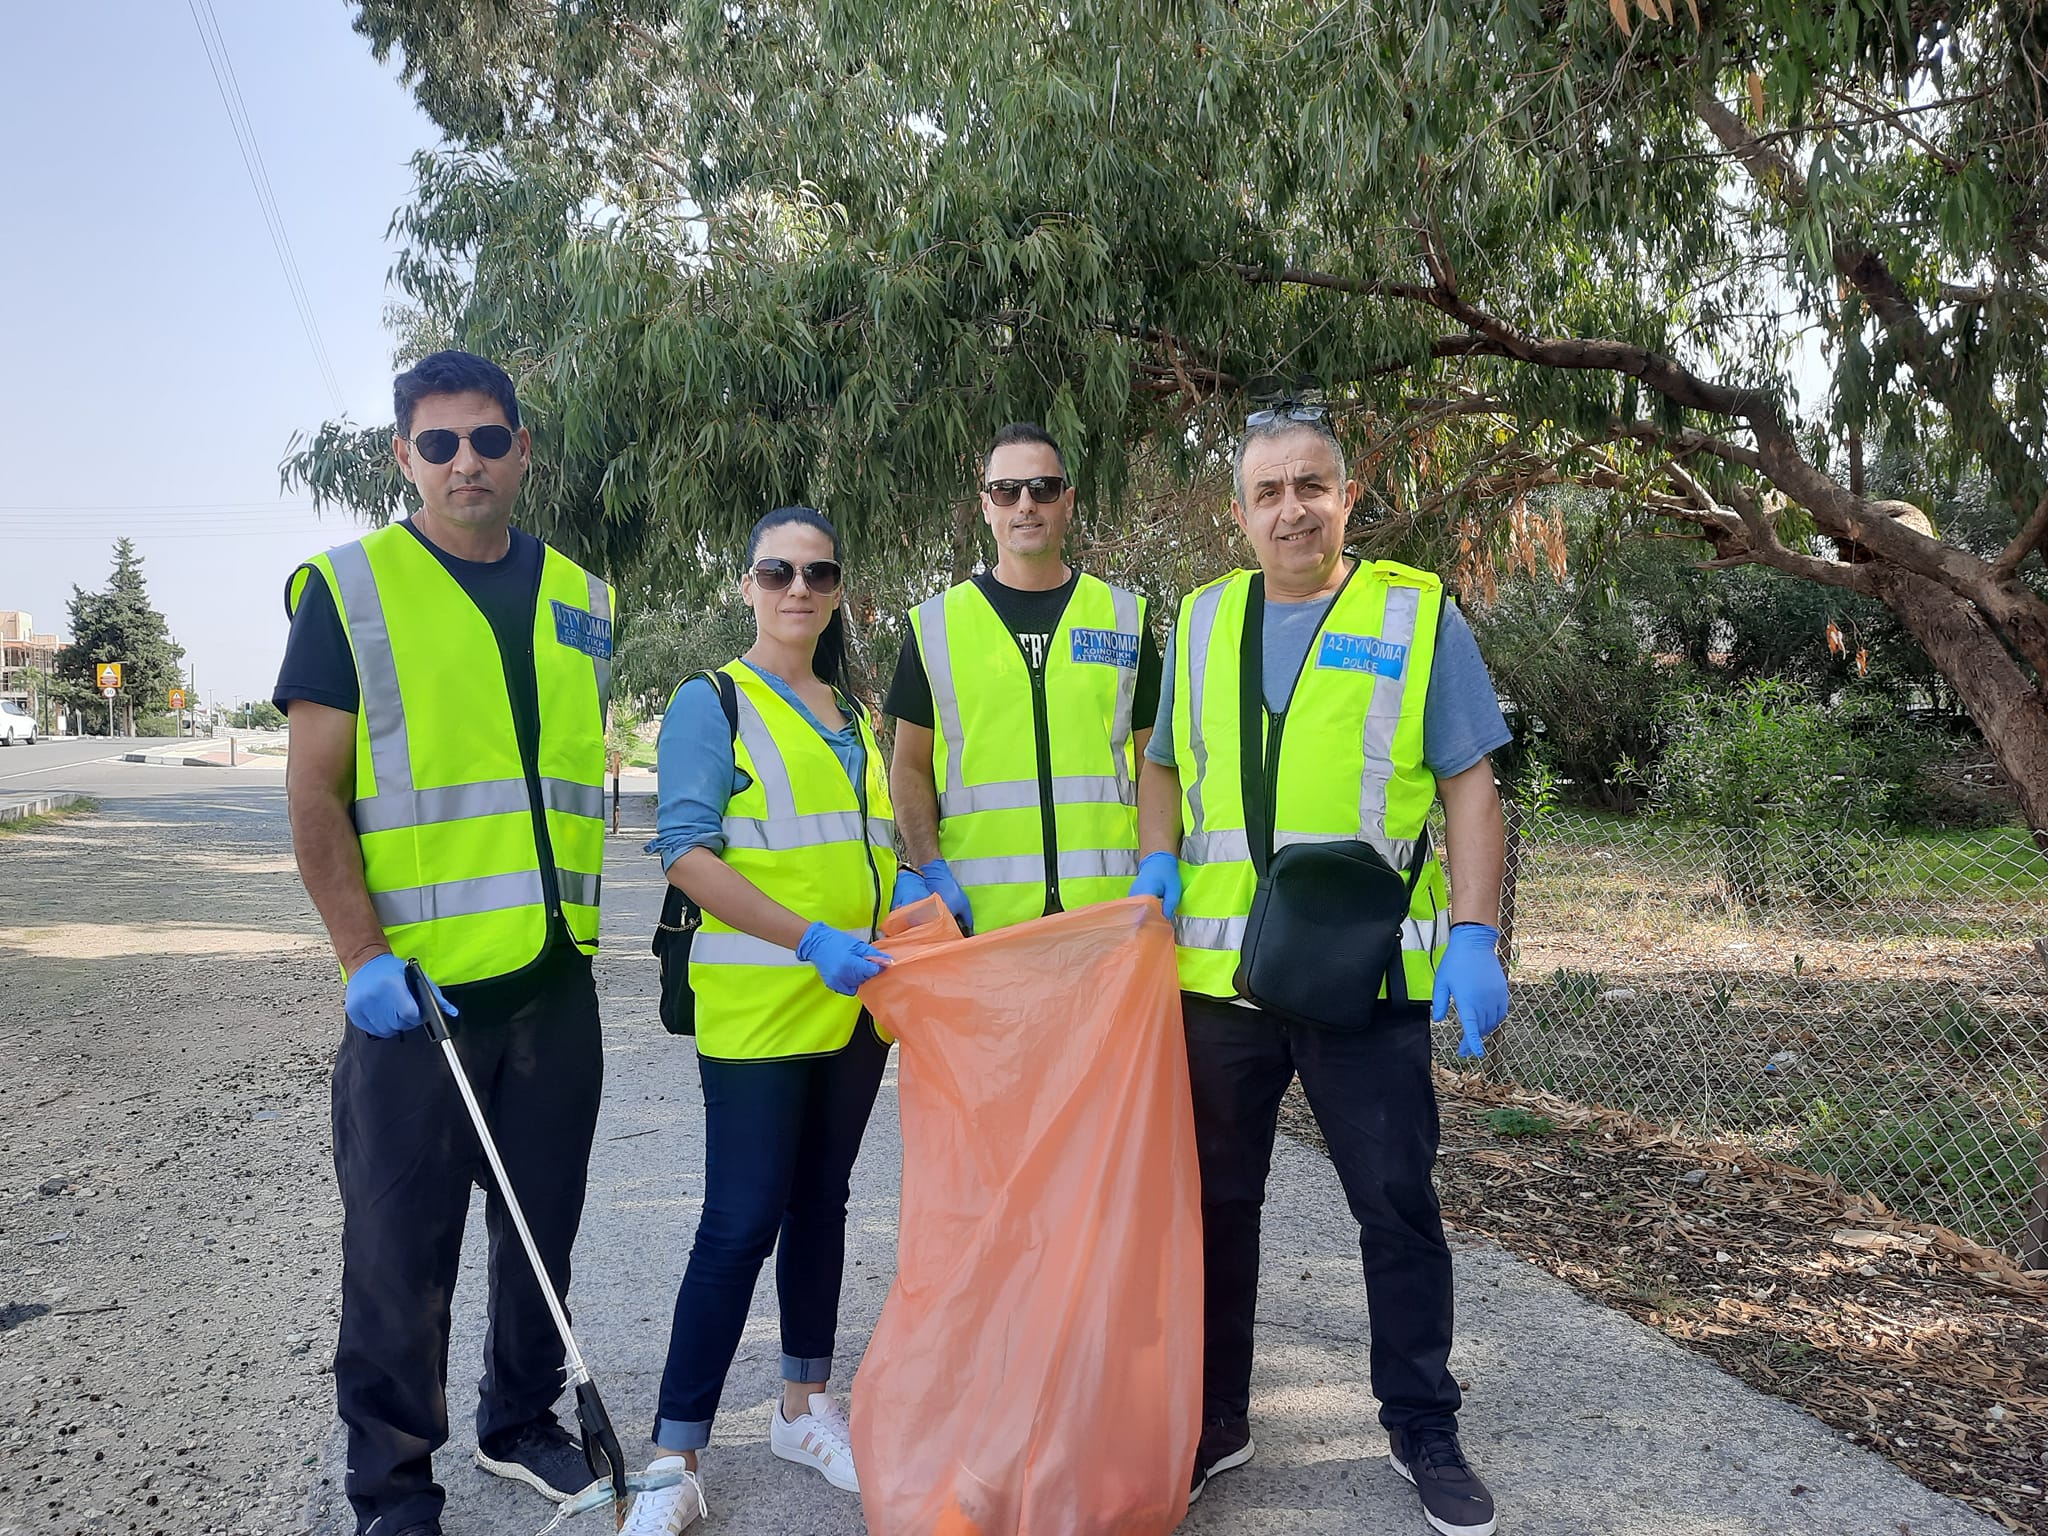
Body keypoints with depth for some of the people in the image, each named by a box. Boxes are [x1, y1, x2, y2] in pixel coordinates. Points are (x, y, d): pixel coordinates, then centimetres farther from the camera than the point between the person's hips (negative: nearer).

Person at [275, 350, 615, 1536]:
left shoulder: (581, 600, 10)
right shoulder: (349, 589, -3)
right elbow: (314, 794, -7)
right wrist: (365, 957, -15)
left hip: (557, 974, 5)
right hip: (415, 983, -4)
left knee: (544, 1225, 16)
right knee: (401, 1248, 5)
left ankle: (522, 1424, 37)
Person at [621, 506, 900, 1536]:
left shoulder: (851, 713, 15)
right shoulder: (711, 702, -4)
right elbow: (687, 851, -14)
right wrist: (811, 941, -22)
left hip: (854, 1003, 6)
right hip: (757, 1005, -6)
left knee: (821, 1201, 15)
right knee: (741, 1222, -6)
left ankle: (803, 1406, 30)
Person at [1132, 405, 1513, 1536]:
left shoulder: (1415, 615, 0)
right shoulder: (1202, 622, 10)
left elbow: (1469, 785, -2)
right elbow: (1164, 766, 18)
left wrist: (1474, 935, -11)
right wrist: (1156, 863, 0)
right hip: (1215, 972, 3)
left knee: (1398, 1209, 8)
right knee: (1217, 1205, 13)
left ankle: (1423, 1431, 28)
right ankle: (1213, 1423, 31)